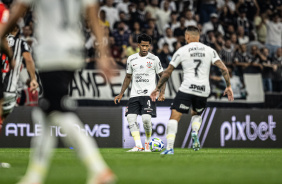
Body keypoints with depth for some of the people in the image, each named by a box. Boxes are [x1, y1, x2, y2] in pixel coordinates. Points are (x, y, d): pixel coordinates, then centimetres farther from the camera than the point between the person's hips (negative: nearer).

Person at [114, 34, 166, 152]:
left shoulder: (154, 59, 1)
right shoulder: (131, 59, 10)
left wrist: (162, 93, -7)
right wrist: (121, 94, 16)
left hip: (149, 94, -4)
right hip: (135, 94, 4)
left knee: (146, 119, -18)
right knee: (131, 118, -12)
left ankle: (147, 142, 7)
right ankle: (138, 145, -10)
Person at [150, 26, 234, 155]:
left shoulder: (182, 51, 4)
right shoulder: (210, 51, 10)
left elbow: (167, 72, 7)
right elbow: (224, 69, 3)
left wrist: (157, 89, 15)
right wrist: (228, 86, 11)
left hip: (186, 89, -4)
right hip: (203, 91, 4)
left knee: (174, 117, -4)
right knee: (196, 114, 29)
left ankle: (170, 148, -19)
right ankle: (195, 133, 0)